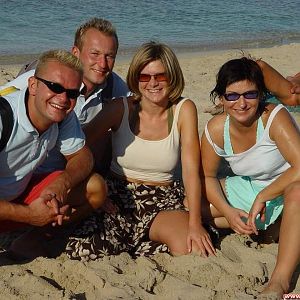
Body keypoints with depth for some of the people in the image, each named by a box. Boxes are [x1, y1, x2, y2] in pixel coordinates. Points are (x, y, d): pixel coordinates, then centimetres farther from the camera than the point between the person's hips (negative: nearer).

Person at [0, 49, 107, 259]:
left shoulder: (64, 116, -10)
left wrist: (62, 184, -20)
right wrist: (28, 214, -27)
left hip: (20, 193, 6)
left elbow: (82, 156, 1)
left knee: (96, 188, -7)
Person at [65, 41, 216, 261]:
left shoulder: (184, 109, -6)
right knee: (81, 251, -26)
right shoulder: (121, 109, -4)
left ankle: (131, 244, 1)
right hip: (119, 197, 0)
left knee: (195, 249, -29)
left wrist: (195, 223, -23)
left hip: (163, 202, 0)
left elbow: (191, 170, -12)